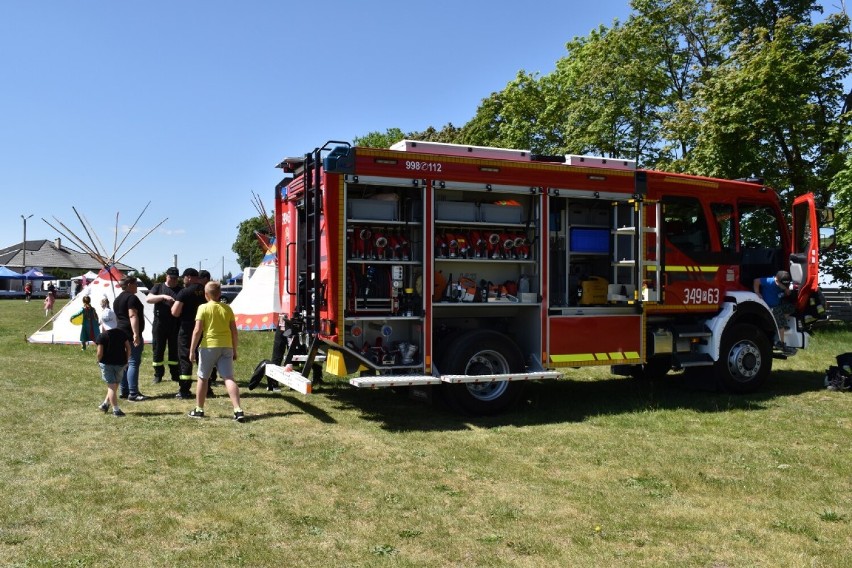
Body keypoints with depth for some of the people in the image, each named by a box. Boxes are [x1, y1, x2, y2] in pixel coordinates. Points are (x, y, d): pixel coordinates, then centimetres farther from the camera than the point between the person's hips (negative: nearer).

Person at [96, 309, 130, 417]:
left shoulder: (102, 337, -11)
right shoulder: (122, 333, 0)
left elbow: (100, 353, -14)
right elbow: (128, 348, 2)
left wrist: (99, 361, 5)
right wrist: (126, 360, 12)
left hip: (107, 364, -3)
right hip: (120, 363, 3)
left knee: (111, 387, 1)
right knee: (114, 385, 19)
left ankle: (116, 410, -1)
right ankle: (105, 404, 30)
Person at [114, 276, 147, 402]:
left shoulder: (118, 299, 19)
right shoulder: (131, 298, -11)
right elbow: (133, 316, -21)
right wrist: (136, 334, -26)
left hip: (121, 334, 10)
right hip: (131, 335, -10)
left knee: (125, 363, 13)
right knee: (133, 363, -10)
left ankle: (124, 391, 16)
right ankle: (133, 393, -12)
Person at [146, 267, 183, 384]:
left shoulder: (181, 290, 9)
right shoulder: (158, 287, 7)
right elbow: (148, 298, -7)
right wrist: (163, 296, -20)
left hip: (175, 325, 0)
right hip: (159, 323, 0)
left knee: (175, 350, 4)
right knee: (158, 349, 5)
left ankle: (175, 374, 13)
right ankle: (158, 374, 15)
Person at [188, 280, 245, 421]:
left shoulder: (204, 308, -4)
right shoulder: (227, 308, 6)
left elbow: (197, 330, -9)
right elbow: (234, 331, 7)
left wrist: (192, 350, -4)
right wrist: (234, 350, 16)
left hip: (209, 346, -3)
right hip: (226, 346, 3)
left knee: (202, 378, 14)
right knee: (229, 378, -2)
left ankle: (199, 410, 22)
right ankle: (238, 410, -14)